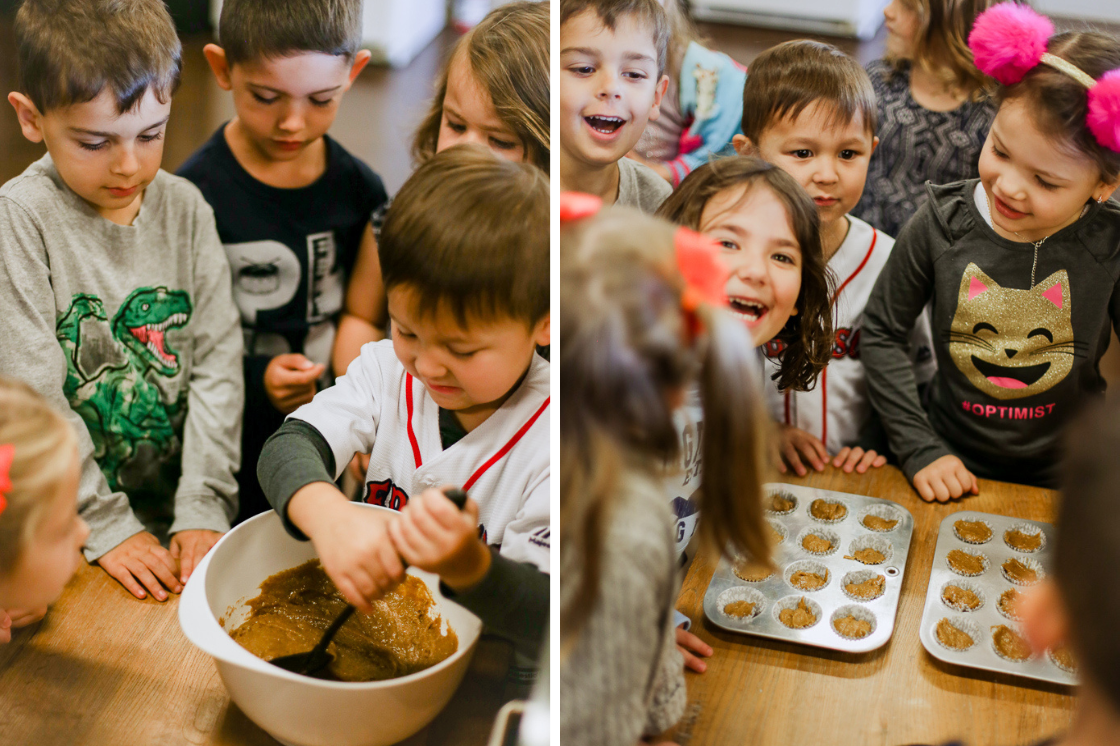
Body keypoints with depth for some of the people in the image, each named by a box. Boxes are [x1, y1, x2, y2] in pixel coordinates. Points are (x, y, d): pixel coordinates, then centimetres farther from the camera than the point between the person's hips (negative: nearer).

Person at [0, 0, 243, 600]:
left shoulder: (185, 209, 2)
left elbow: (217, 364, -1)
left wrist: (204, 507, -9)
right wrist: (106, 525, -14)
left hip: (175, 506, 3)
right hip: (65, 519, -2)